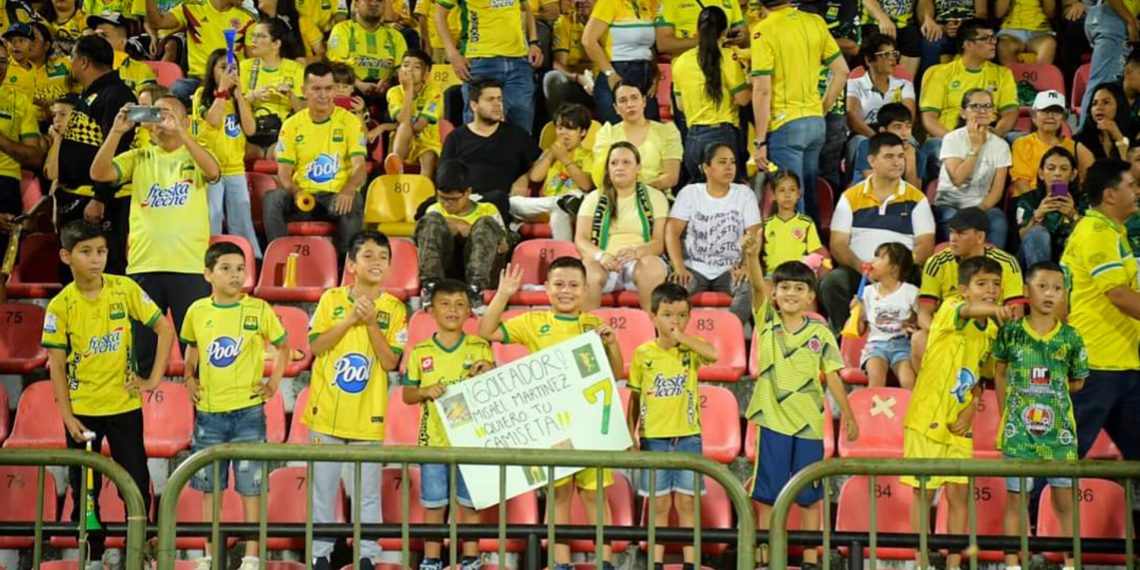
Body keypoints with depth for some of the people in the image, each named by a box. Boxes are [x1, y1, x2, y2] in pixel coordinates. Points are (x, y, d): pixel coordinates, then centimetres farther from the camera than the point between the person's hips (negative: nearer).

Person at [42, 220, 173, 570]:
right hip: (82, 410, 0)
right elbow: (56, 364, -6)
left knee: (136, 482, 3)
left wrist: (155, 378, -6)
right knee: (84, 488, 7)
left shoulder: (125, 289, -7)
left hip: (124, 405, 0)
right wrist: (67, 416, -9)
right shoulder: (60, 305, -9)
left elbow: (164, 329, -1)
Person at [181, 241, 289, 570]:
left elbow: (283, 346, 8)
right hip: (208, 412, 2)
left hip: (248, 411, -2)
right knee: (209, 487, 9)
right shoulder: (197, 312, 1)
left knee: (250, 486, 1)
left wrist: (274, 383, -1)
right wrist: (189, 378, 8)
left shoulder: (259, 310, -5)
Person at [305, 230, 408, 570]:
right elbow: (316, 346, -5)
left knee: (368, 491, 3)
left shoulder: (394, 309, 0)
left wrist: (371, 324, -15)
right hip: (326, 413, 1)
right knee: (323, 488, 6)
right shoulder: (331, 299, 2)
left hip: (368, 416, 0)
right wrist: (350, 319, -14)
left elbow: (390, 362, -5)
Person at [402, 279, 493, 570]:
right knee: (433, 504, 7)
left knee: (470, 503, 5)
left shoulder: (480, 348, 2)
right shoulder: (420, 352, 3)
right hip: (434, 439, 1)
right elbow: (407, 394, 7)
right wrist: (426, 392, -13)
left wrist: (486, 377, -17)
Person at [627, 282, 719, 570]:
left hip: (688, 437, 0)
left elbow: (713, 355, -24)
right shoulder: (643, 354, 0)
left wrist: (681, 336, -22)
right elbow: (635, 399, 6)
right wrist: (630, 435, 3)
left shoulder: (691, 349, 0)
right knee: (660, 503, 5)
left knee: (685, 502, 4)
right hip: (653, 438, 0)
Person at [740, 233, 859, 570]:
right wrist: (752, 255, -34)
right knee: (767, 495, 4)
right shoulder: (766, 321, 0)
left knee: (810, 497, 6)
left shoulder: (821, 334, 0)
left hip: (808, 423, 0)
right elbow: (756, 286, -16)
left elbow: (832, 377, 4)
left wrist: (849, 416, 2)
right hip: (772, 420, 0)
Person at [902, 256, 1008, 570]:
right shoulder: (950, 311, -13)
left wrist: (970, 412, -2)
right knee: (923, 493, 2)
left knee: (958, 494, 4)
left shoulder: (992, 331, 7)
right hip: (927, 419, -5)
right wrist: (992, 309, -61)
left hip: (959, 427, 5)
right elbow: (968, 311, -38)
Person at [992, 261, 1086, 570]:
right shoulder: (1010, 332, -1)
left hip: (1059, 430, 1)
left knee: (1064, 500, 7)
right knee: (1015, 499, 5)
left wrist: (1051, 392, 2)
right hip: (1018, 429, -1)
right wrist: (1005, 417, 3)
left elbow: (1077, 382, 10)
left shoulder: (1070, 337, -1)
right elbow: (1000, 376, 6)